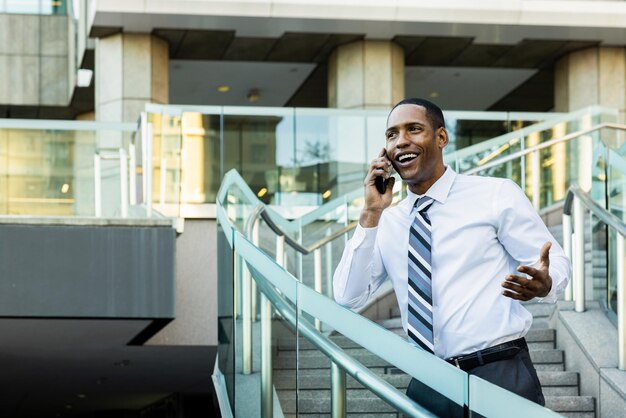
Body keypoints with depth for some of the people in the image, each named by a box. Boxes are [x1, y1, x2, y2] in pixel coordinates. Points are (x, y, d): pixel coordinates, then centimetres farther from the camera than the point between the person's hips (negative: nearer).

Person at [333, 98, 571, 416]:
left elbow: (556, 262, 0)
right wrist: (371, 214, -4)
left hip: (499, 377, -3)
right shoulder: (387, 222, 11)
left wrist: (543, 284, -24)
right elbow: (347, 296, 4)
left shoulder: (497, 195, 0)